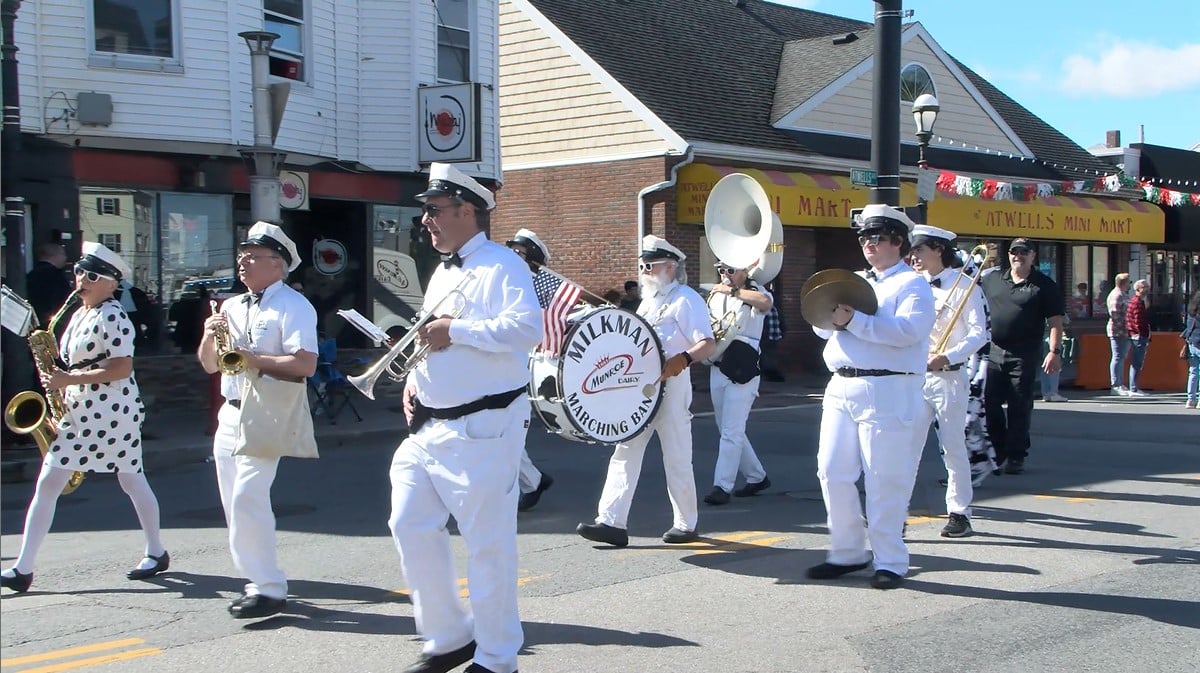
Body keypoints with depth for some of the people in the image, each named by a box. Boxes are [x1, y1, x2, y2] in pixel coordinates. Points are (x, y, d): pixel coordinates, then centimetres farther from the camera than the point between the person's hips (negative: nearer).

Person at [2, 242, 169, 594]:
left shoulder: (112, 317, -12)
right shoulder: (79, 314, 14)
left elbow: (122, 368, -19)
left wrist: (70, 379, -20)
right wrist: (60, 380, 5)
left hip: (113, 413, -9)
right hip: (77, 413, 9)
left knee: (132, 480, 5)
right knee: (46, 485, 2)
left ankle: (156, 552, 23)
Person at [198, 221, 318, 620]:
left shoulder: (293, 306, -9)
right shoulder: (231, 307, 16)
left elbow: (305, 365, -21)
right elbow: (209, 365, 19)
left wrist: (253, 359, -22)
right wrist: (209, 335, -1)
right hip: (230, 413, 9)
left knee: (248, 499, -15)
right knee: (234, 503, 11)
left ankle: (270, 589, -8)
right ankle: (257, 581, 21)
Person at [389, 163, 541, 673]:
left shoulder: (501, 266, -9)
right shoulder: (442, 273, 19)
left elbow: (526, 329, -24)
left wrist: (455, 329, -21)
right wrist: (414, 379, 10)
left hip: (482, 428, -9)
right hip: (428, 427, 9)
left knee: (488, 545, -2)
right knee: (410, 528, 9)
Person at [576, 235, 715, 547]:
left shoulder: (686, 299, -7)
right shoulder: (648, 301, 19)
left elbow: (708, 344, -16)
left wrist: (682, 359, -34)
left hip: (671, 386, -8)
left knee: (677, 459, 2)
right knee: (625, 453, 0)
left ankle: (686, 524, 15)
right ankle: (612, 522, -3)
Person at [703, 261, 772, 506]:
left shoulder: (754, 291, -6)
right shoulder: (716, 294, 14)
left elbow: (766, 302, -31)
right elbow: (706, 323, 27)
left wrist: (732, 290, -23)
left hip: (742, 370, -8)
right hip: (718, 368, 8)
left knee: (731, 431, -8)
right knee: (728, 429, 14)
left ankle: (722, 486, -4)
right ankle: (757, 477, 27)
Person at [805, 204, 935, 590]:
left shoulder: (912, 284, -1)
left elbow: (908, 330, -19)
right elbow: (822, 326, 17)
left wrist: (854, 320, -22)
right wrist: (831, 315, -7)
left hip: (887, 392, -7)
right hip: (841, 387, 7)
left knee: (885, 481, -3)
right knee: (833, 473, 6)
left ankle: (890, 562, 7)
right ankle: (847, 552, 20)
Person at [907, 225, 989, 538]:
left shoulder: (965, 286, -5)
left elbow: (979, 334, -12)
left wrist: (947, 357, -23)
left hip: (950, 376, -4)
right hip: (916, 375, 5)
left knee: (954, 448, 2)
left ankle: (959, 512, 13)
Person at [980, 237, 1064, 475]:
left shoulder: (1045, 286, 0)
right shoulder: (991, 280, 12)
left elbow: (1055, 322, -3)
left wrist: (1055, 351, -13)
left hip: (1024, 356, -4)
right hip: (993, 352, 4)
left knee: (1019, 407, 1)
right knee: (990, 403, 3)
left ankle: (1015, 457, 9)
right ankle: (997, 453, 15)